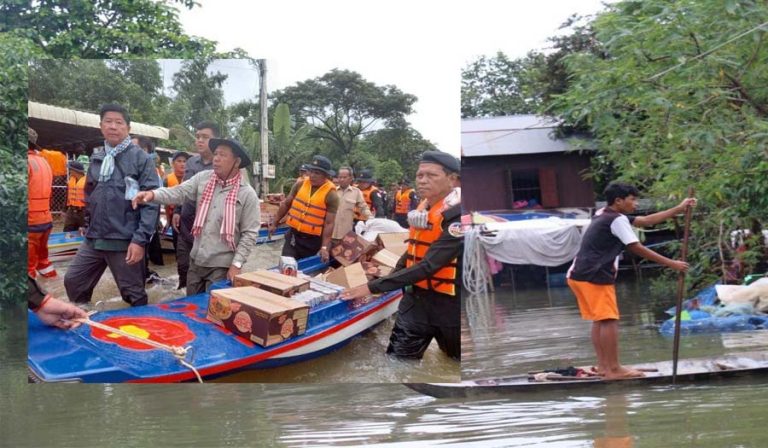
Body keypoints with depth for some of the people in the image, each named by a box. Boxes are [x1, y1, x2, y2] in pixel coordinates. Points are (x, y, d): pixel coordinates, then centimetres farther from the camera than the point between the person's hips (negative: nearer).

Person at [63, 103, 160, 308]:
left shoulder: (140, 158, -6)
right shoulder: (96, 157, 12)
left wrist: (140, 239, -18)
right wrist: (89, 226, 16)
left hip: (124, 241, -6)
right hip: (93, 239, 6)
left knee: (133, 296, 3)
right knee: (73, 282, 11)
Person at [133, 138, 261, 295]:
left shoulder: (247, 194, -8)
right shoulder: (202, 178, 3)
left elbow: (250, 233, -8)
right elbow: (179, 192, -7)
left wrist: (236, 264, -13)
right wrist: (153, 194, -25)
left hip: (222, 266, -5)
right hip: (196, 261, 5)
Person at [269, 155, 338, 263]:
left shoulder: (331, 194, -14)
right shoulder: (300, 185, -1)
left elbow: (329, 223, -16)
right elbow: (286, 204, 13)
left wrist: (324, 247, -21)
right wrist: (274, 223, 16)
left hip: (313, 240, -3)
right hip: (293, 235, 4)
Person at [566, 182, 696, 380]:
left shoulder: (606, 215, 19)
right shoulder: (617, 220, -11)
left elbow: (646, 221, 21)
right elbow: (638, 249, -13)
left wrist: (679, 209, 20)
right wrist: (671, 264, -9)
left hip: (579, 275, 10)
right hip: (594, 277, -10)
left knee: (600, 320, 14)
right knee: (609, 320, -8)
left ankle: (604, 365, 18)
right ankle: (613, 369, -8)